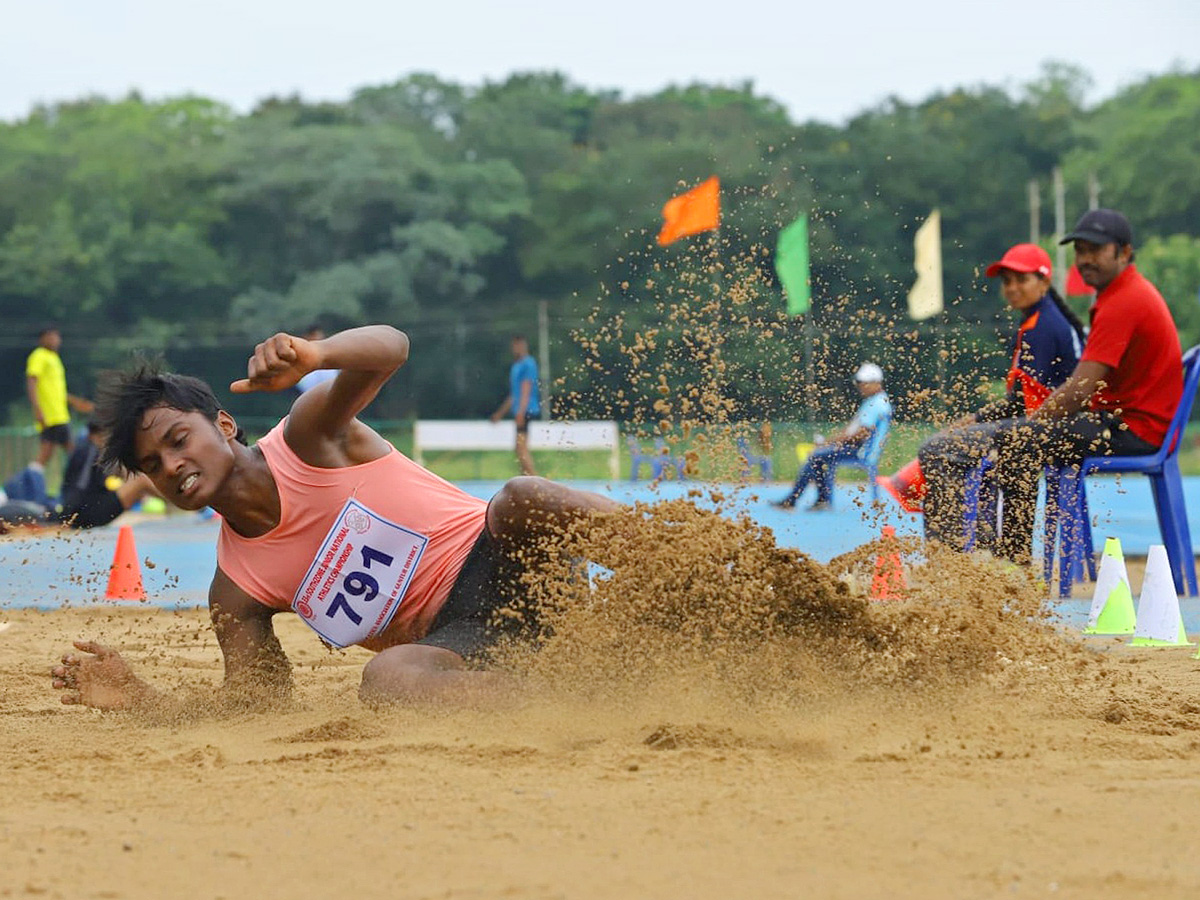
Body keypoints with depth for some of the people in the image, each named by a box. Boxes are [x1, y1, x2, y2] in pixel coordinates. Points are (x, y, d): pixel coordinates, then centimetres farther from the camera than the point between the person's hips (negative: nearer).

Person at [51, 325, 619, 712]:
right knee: (386, 680, -35)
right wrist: (139, 698, -13)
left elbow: (390, 347, -25)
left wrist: (313, 356, -48)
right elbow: (255, 703, 0)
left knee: (524, 499, -38)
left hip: (495, 552, -3)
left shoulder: (309, 438, -8)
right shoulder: (234, 595, 2)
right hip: (452, 638, 3)